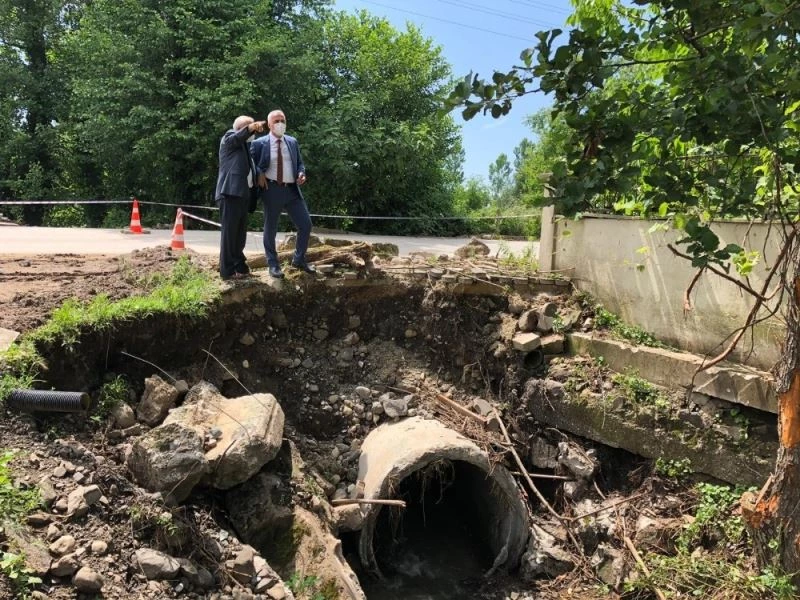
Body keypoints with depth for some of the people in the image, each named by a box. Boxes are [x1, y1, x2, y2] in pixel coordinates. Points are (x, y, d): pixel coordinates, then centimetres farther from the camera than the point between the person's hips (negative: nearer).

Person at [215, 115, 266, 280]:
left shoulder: (244, 145, 24)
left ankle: (240, 267, 19)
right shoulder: (229, 137, 0)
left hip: (242, 193, 9)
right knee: (229, 232, -8)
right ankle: (227, 270, -6)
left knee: (240, 233, 12)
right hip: (231, 192, -9)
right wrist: (252, 127, -41)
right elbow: (239, 136, -24)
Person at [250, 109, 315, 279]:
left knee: (306, 225, 2)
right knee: (270, 229, 6)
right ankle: (273, 264, 22)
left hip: (292, 190, 4)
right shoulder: (259, 144, -1)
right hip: (272, 190, -3)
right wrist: (259, 174, -11)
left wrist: (301, 173, -3)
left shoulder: (293, 142, 10)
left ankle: (299, 260, 21)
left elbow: (299, 163, 18)